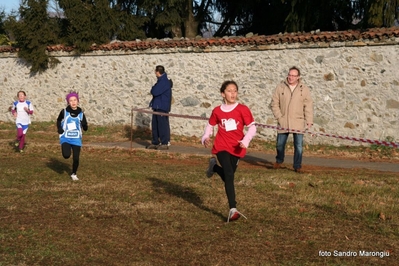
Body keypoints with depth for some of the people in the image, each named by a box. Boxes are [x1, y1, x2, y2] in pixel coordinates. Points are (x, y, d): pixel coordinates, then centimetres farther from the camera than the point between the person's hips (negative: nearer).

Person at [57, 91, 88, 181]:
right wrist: (59, 129, -3)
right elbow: (58, 120, 14)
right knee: (66, 155, -22)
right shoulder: (64, 112, -5)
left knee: (76, 158, -1)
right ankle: (66, 149, 15)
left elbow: (85, 128, 2)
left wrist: (85, 125, -21)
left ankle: (74, 174, 23)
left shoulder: (81, 114, -2)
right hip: (65, 138, -1)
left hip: (76, 139, 2)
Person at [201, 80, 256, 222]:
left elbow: (252, 127, -7)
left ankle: (214, 166, 45)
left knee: (228, 175, 13)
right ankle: (233, 209, -20)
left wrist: (245, 140, -23)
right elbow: (210, 125, 14)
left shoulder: (242, 109, -6)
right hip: (221, 147, -2)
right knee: (229, 175, -19)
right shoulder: (217, 111, 0)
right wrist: (205, 137, -4)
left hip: (236, 149, 2)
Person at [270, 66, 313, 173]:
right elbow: (274, 103, 3)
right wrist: (279, 116, -5)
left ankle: (297, 166, 10)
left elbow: (308, 106, -1)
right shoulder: (280, 87, 0)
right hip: (283, 122, 1)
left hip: (298, 123, -1)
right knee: (280, 144, 10)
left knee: (298, 145, -2)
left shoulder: (304, 89, 0)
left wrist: (309, 121, -7)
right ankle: (279, 160, 36)